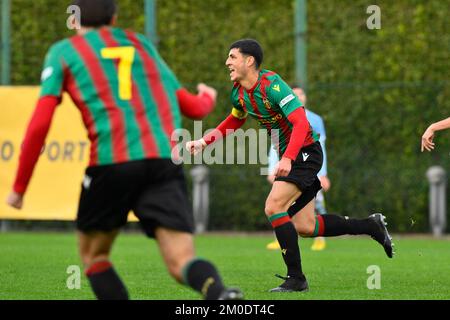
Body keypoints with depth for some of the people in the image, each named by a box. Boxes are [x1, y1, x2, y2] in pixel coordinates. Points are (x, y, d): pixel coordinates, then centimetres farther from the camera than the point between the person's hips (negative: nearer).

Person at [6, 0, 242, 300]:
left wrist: (19, 188, 11)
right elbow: (193, 107, 31)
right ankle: (220, 293, -40)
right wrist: (208, 97, 55)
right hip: (165, 160, 3)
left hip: (112, 163, -3)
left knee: (93, 254, 19)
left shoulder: (63, 52, 15)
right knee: (182, 262, -6)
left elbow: (39, 125, 3)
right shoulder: (142, 44, 25)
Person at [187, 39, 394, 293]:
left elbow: (301, 123, -30)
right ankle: (372, 226, 23)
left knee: (273, 207, -21)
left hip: (305, 152, -9)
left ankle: (296, 278, -14)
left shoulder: (272, 85, -23)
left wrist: (287, 159, -42)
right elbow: (234, 121, 24)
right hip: (289, 156, 9)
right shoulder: (239, 93, 3)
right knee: (305, 227, 7)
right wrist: (204, 142, 10)